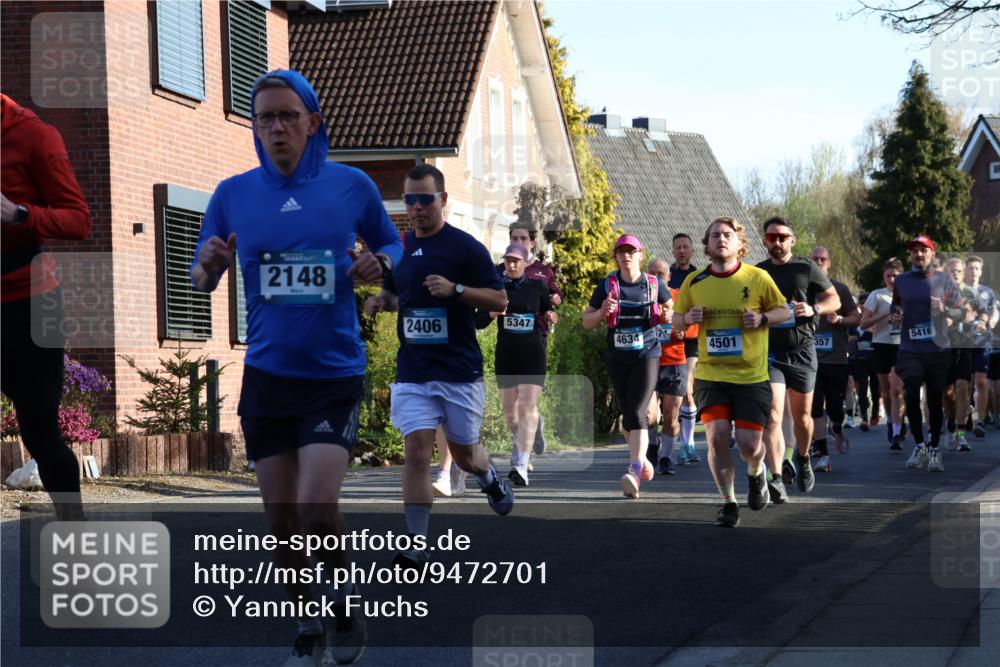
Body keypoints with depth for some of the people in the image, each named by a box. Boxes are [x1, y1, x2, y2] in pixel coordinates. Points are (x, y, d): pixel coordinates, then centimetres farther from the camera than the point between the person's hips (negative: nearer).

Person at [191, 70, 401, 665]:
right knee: (282, 520, 7)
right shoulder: (234, 194, 1)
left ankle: (346, 603, 13)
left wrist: (379, 263, -11)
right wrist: (209, 264, -16)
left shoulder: (351, 185, -3)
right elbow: (202, 282, 7)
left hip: (336, 376, -2)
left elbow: (394, 244, 12)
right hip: (267, 377, 2)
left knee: (317, 509, -16)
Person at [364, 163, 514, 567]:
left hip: (460, 371, -3)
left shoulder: (466, 247, -7)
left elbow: (499, 300, -7)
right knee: (417, 451, -10)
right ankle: (417, 545, -9)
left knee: (464, 454, 11)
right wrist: (381, 301, 2)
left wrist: (455, 289, -22)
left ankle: (490, 479, 47)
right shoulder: (397, 249, 9)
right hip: (412, 372, 3)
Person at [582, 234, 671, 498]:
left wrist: (668, 317, -8)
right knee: (627, 415, 12)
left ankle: (634, 472, -25)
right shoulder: (607, 285, 3)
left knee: (637, 413, -16)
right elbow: (586, 322, 6)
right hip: (617, 358, 3)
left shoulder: (654, 285, 2)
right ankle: (641, 459, 33)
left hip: (647, 355, -3)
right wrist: (602, 312, -15)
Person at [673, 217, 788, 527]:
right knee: (717, 435, -12)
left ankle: (756, 473, 31)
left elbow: (783, 311, 8)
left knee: (749, 443, -6)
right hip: (710, 374, 1)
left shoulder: (757, 278, -3)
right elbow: (676, 321, 13)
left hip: (752, 376, -1)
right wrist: (688, 318, -9)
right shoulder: (694, 282, 3)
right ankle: (729, 503, 4)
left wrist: (762, 318, -12)